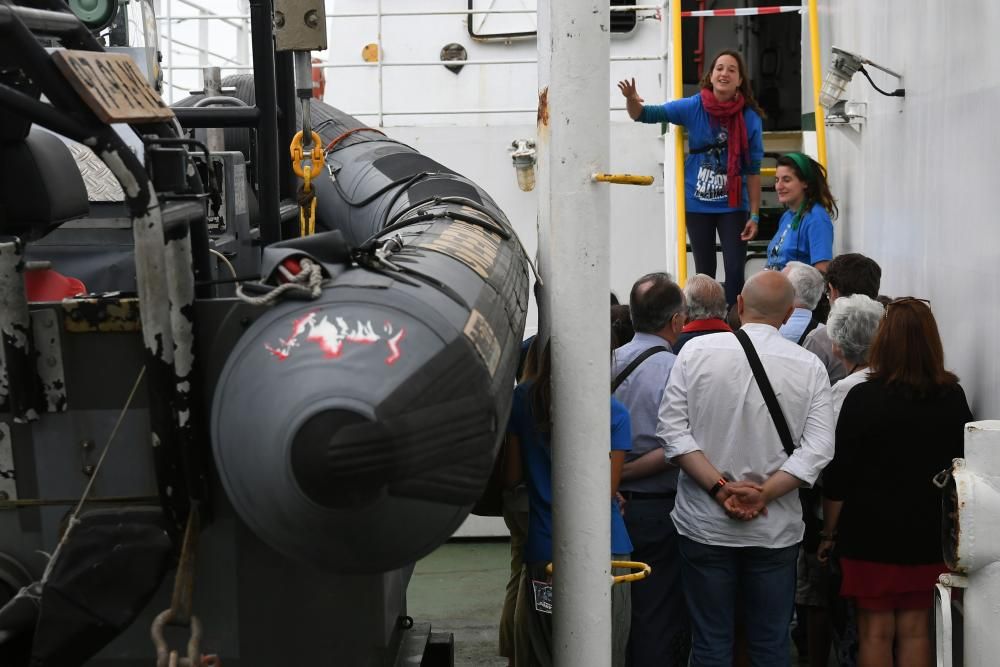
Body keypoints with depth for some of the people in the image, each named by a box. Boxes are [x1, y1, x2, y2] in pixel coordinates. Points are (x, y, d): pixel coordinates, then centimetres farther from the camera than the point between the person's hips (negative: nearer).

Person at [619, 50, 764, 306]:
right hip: (697, 205, 1)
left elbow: (753, 170, -4)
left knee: (735, 270, -5)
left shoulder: (750, 118, -9)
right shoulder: (693, 107, -7)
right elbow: (645, 114, -7)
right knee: (705, 272, 11)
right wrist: (631, 100, -31)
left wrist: (754, 215, -4)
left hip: (733, 206, -1)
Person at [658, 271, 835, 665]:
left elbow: (672, 429, -9)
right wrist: (763, 494, -12)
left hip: (704, 525, 0)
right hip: (776, 529, 1)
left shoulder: (696, 352, -5)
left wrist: (719, 488, -12)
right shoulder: (809, 367, -4)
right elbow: (817, 449, -11)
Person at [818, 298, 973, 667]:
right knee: (915, 630, 11)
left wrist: (829, 532, 2)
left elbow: (839, 476, -10)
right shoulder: (953, 398, -3)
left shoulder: (864, 397, -14)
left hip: (871, 532, -3)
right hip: (928, 534, 3)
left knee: (876, 631, 6)